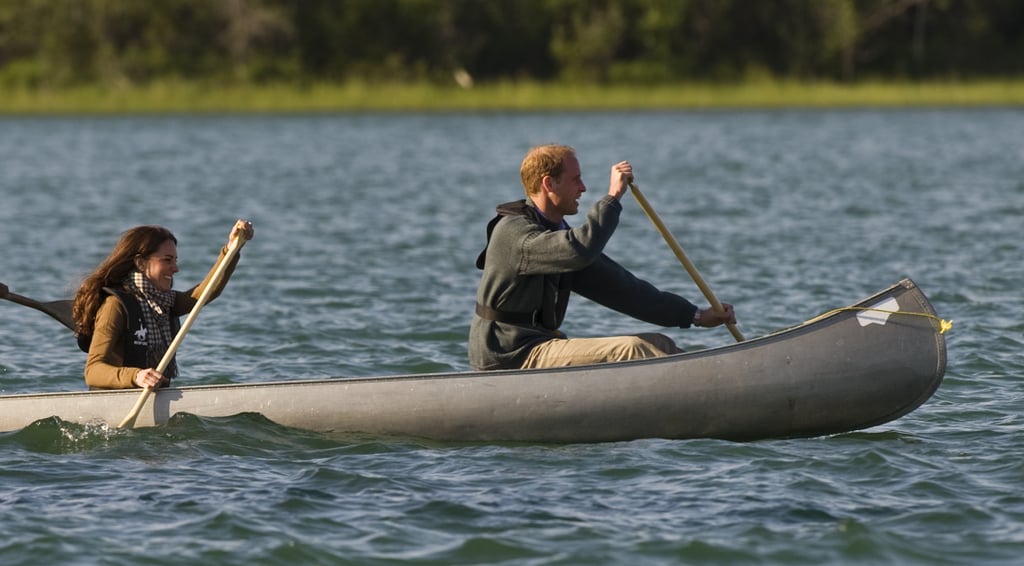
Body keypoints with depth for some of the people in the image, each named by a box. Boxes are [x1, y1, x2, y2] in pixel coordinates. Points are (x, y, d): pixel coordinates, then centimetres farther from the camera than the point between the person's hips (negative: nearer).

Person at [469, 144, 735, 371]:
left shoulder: (561, 234, 16)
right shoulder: (514, 233, -14)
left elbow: (621, 289, 15)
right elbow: (581, 249, -32)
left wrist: (696, 316, 10)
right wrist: (613, 196, -22)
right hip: (510, 360, -10)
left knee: (658, 345, 0)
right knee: (631, 350, -22)